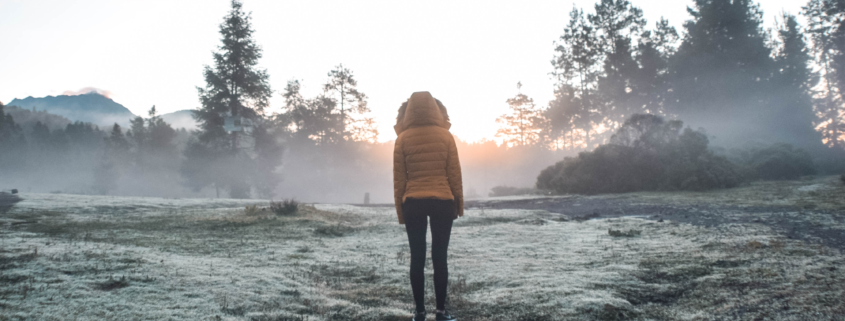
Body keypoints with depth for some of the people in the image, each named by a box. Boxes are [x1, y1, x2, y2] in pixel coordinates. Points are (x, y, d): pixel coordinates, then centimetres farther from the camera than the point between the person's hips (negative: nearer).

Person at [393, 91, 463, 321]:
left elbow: (399, 178, 1)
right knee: (440, 256, 5)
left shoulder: (403, 139, -1)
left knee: (417, 258, 6)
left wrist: (400, 209, 9)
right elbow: (454, 173, 1)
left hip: (413, 203, 0)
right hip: (443, 202, 0)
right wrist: (459, 203, 10)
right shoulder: (445, 136, 0)